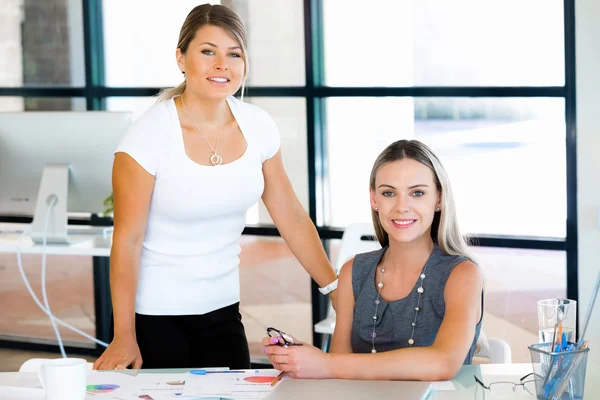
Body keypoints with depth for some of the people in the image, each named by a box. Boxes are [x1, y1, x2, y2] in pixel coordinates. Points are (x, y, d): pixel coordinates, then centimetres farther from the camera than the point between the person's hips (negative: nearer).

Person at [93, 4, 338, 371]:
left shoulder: (258, 127, -3)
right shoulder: (150, 134, -17)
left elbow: (291, 216, 5)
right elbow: (128, 238, -16)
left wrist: (338, 291, 1)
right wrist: (124, 339, -19)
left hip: (222, 310, 5)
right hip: (155, 314, -4)